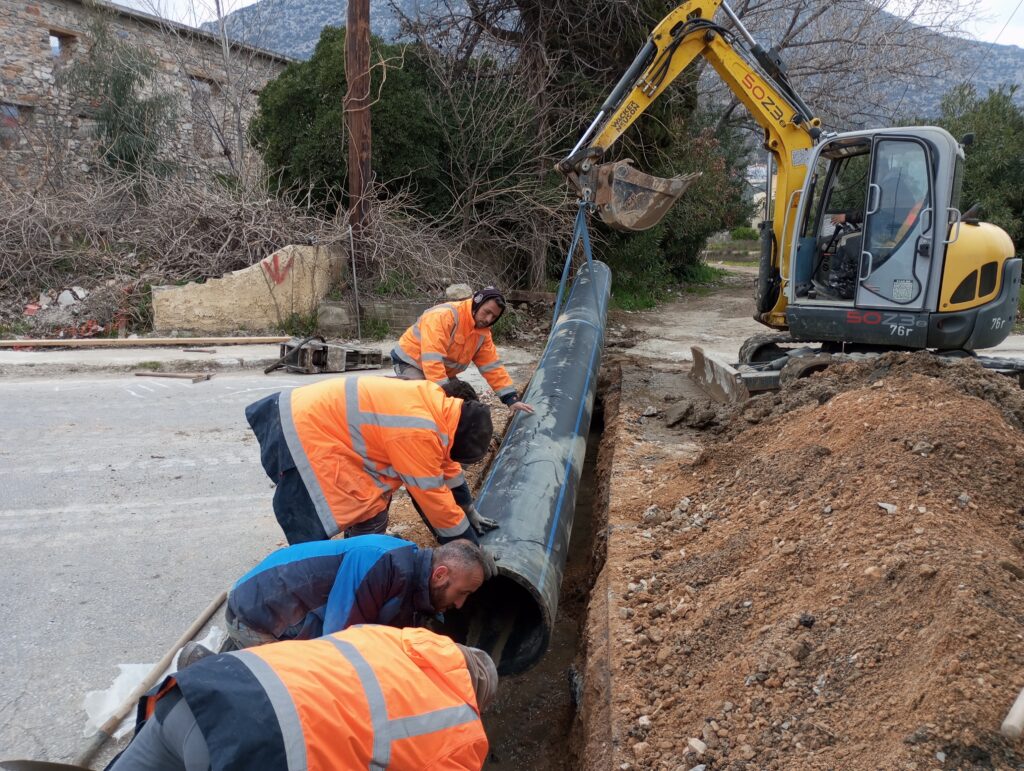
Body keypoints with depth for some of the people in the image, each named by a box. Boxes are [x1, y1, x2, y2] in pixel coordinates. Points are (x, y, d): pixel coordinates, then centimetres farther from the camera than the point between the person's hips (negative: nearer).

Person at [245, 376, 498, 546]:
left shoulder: (435, 403, 2)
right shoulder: (419, 432, -27)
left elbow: (445, 465, 16)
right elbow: (432, 495, -19)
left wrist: (470, 511, 24)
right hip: (304, 433, -10)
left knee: (374, 499, 15)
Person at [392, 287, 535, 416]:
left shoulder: (482, 332, -5)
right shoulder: (444, 316, -32)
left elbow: (492, 366, -2)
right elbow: (432, 360, -39)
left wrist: (511, 399, -11)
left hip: (444, 372, 8)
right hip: (411, 362, -8)